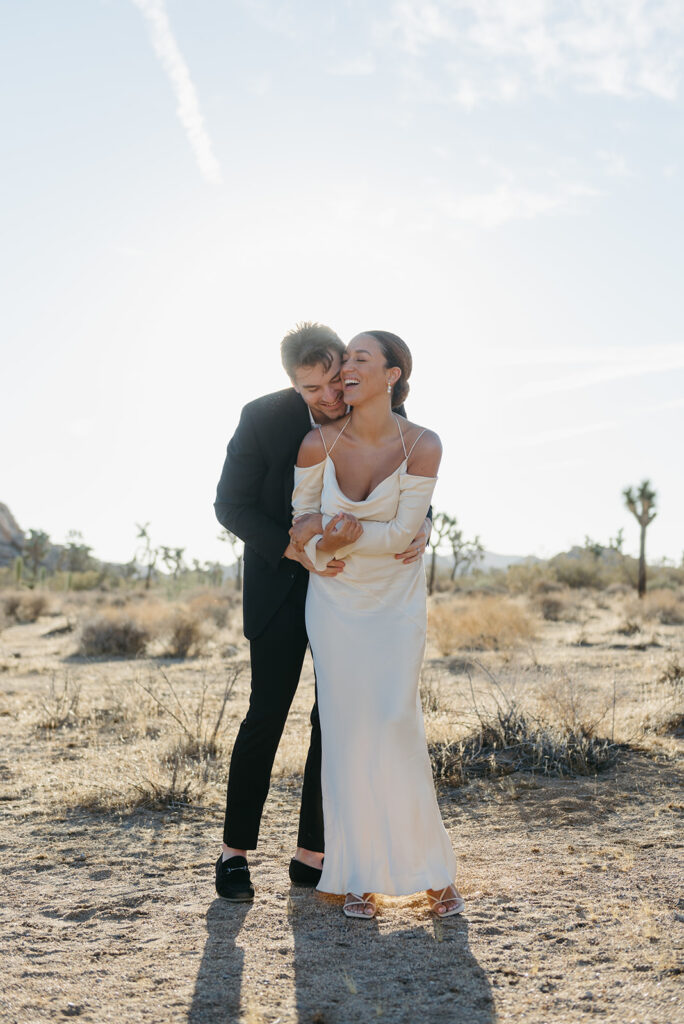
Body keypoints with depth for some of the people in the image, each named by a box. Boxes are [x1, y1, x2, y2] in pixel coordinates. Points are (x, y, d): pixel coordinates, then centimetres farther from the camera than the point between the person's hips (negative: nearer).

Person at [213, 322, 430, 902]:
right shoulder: (263, 418, -18)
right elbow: (231, 506, -13)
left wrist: (418, 533, -25)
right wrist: (298, 550, -26)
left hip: (351, 581, 3)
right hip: (281, 583, -3)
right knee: (268, 714, -4)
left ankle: (312, 855, 14)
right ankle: (235, 851, 11)